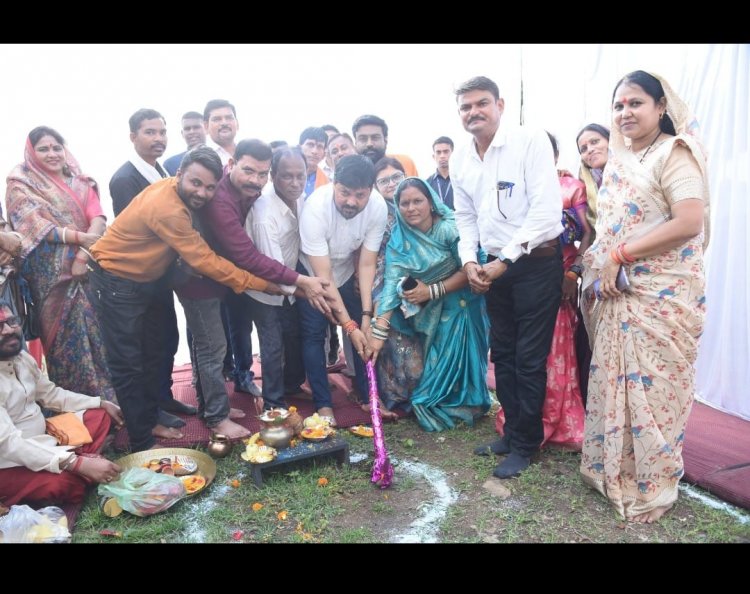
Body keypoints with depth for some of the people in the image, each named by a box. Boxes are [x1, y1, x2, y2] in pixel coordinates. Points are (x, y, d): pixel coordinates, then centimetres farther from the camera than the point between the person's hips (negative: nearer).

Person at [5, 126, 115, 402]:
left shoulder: (80, 182, 12)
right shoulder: (21, 185, 3)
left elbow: (97, 217, -2)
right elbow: (35, 226, -9)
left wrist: (84, 255, -17)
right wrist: (79, 238, -22)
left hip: (89, 269, 4)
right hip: (53, 277, -3)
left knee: (100, 335, 4)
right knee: (65, 339, 0)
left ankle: (107, 399, 16)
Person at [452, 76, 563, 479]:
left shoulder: (530, 142, -12)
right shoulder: (459, 159, 7)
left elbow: (545, 210, -18)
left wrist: (505, 261, -17)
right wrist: (469, 261, -1)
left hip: (536, 262, -6)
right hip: (495, 268, 6)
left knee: (529, 359, 0)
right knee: (502, 354, 14)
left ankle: (525, 444, 17)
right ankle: (512, 431, 30)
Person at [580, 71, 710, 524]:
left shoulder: (674, 154, -9)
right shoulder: (619, 162, 15)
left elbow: (690, 222, -21)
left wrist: (620, 255, -18)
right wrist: (599, 272, 7)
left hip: (662, 294, -7)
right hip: (618, 293, 8)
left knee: (652, 385, 1)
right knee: (615, 381, 12)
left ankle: (651, 486, 19)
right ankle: (614, 470, 28)